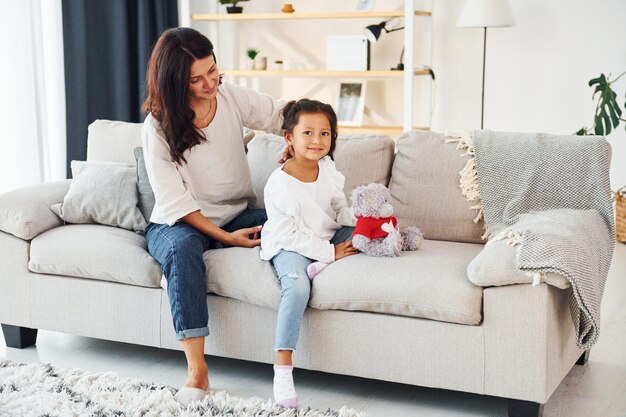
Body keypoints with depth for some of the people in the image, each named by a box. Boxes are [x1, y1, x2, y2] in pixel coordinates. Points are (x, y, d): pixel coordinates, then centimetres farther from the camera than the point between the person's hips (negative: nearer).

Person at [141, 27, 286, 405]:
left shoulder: (231, 97, -3)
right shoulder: (158, 127, -13)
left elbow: (281, 115, 9)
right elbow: (176, 201, -15)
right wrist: (225, 237, -23)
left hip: (236, 215, 4)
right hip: (178, 222, -4)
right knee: (183, 248, -39)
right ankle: (197, 370, -40)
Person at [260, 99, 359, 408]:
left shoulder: (328, 168, -1)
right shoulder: (279, 184, -20)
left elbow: (340, 206, 12)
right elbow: (289, 235, -20)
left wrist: (356, 229, -8)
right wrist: (329, 252, -23)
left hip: (327, 238, 7)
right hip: (289, 247, -7)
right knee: (297, 287, -32)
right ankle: (282, 371, -29)